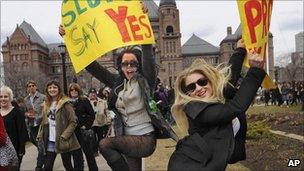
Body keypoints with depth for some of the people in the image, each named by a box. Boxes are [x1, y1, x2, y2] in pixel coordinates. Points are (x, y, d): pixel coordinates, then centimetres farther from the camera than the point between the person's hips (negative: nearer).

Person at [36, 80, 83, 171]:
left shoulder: (65, 103, -9)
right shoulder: (46, 104, 11)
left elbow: (73, 121, -12)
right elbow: (43, 122, 16)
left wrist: (64, 136, -19)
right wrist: (40, 136, 4)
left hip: (63, 141, -5)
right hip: (50, 141, 5)